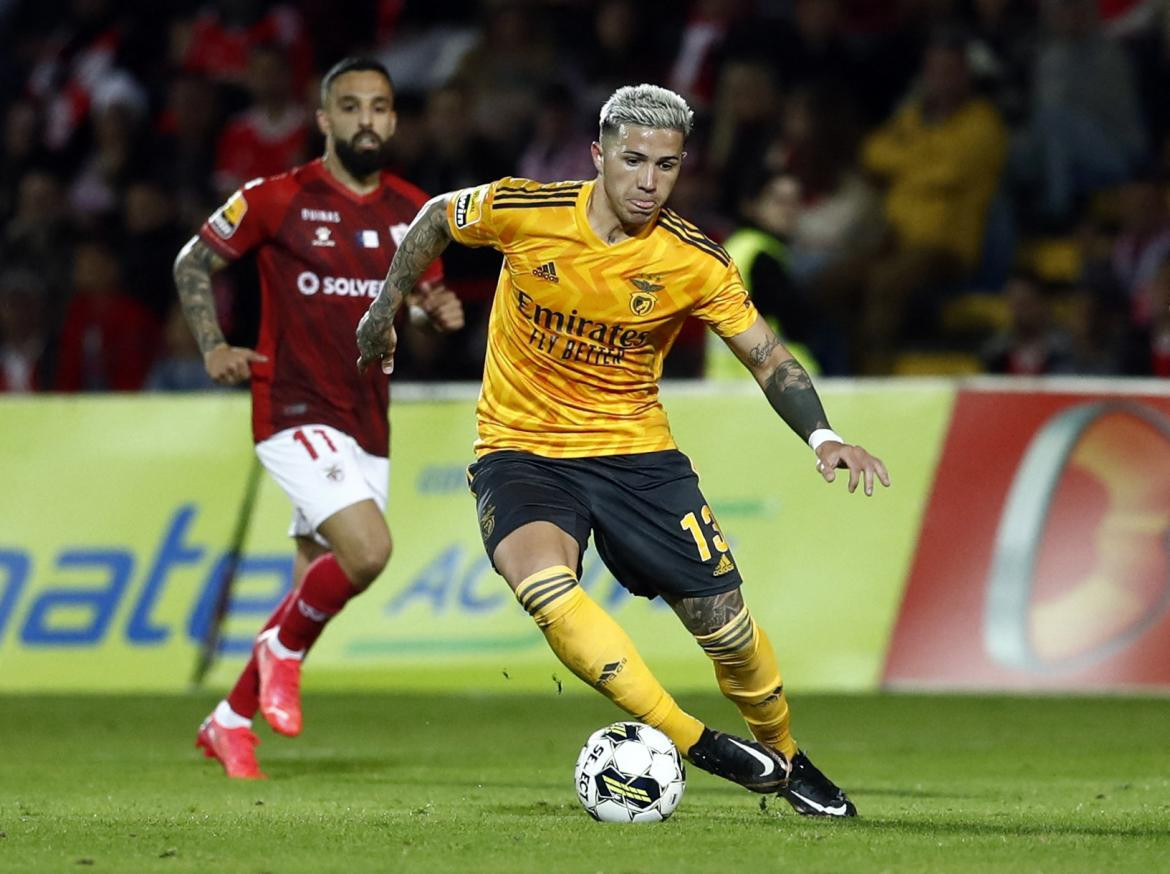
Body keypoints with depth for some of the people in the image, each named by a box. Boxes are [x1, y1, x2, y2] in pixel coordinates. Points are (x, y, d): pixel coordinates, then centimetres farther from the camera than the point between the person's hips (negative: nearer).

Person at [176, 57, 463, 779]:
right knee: (369, 551, -24)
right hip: (295, 413, -6)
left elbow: (421, 296, 20)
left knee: (318, 588, 9)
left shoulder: (412, 210, 7)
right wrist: (214, 347, -8)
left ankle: (231, 720, 27)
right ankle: (284, 649, 4)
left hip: (368, 422, 6)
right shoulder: (277, 200, -7)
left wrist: (438, 310, -4)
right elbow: (193, 264, 5)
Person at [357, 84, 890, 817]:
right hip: (521, 449, -1)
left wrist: (822, 437, -25)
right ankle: (691, 740, -24)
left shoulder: (695, 262, -12)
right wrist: (386, 310, 13)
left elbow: (769, 357, -8)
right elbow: (437, 218, 6)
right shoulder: (522, 212, -14)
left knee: (724, 621, -2)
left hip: (636, 450, 1)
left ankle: (783, 756, 28)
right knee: (543, 580, -32)